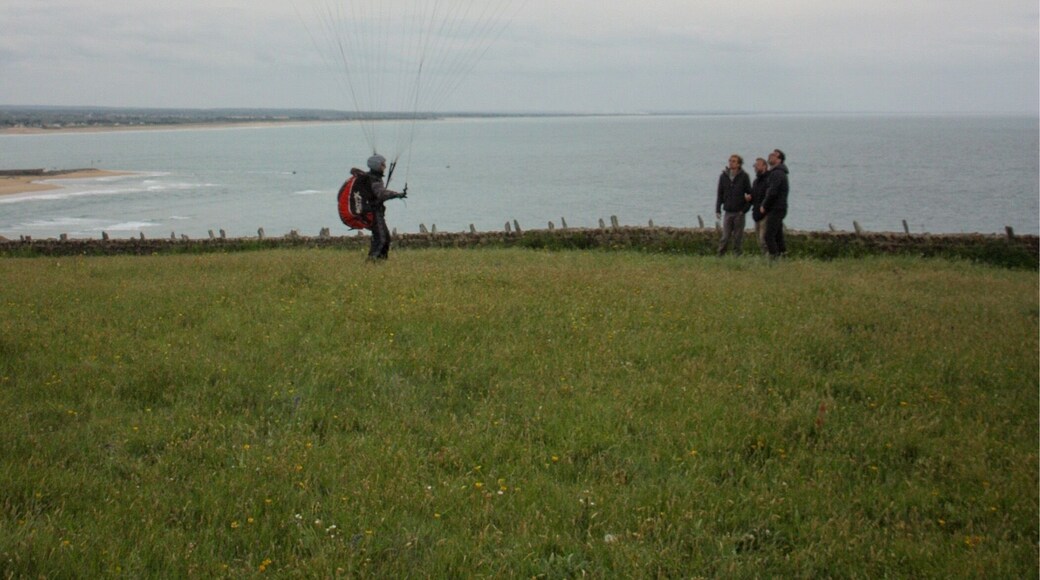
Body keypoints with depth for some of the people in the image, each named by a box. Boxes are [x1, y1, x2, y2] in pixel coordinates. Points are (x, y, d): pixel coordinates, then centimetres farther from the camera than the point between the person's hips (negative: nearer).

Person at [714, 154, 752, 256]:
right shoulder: (723, 176, 5)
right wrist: (718, 210, 2)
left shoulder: (744, 177, -2)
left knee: (738, 237, 2)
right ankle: (720, 255, 2)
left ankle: (738, 255, 9)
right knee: (725, 236, -2)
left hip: (739, 213, -2)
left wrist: (745, 209, -9)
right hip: (728, 212, 2)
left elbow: (750, 194, 0)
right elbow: (720, 194, 10)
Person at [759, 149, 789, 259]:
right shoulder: (781, 172, 18)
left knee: (769, 236, -10)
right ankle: (783, 253, 13)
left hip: (775, 209, -10)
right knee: (778, 235, 12)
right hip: (779, 209, 10)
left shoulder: (776, 173, -15)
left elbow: (772, 192, -22)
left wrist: (764, 206, -10)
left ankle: (774, 257, -11)